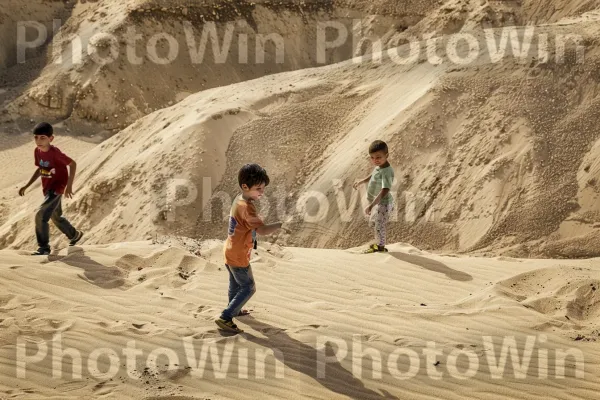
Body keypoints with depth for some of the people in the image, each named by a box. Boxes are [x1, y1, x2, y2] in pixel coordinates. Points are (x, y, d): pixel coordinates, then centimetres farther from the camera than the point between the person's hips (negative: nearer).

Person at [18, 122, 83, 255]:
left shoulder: (55, 153, -25)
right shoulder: (37, 151, -3)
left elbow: (73, 164, -17)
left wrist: (69, 185, -21)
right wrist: (27, 186, 8)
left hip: (57, 188, -9)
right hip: (47, 189, 9)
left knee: (41, 215, -17)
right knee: (56, 217, 23)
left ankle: (44, 248, -7)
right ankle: (74, 235, 47)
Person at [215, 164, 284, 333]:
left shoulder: (239, 199, 1)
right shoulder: (247, 207, -29)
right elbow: (263, 230, -36)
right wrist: (282, 224, -35)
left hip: (230, 252, 9)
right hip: (239, 257, -9)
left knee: (236, 284, 28)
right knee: (248, 288, 1)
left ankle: (234, 310, 49)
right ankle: (225, 318, -1)